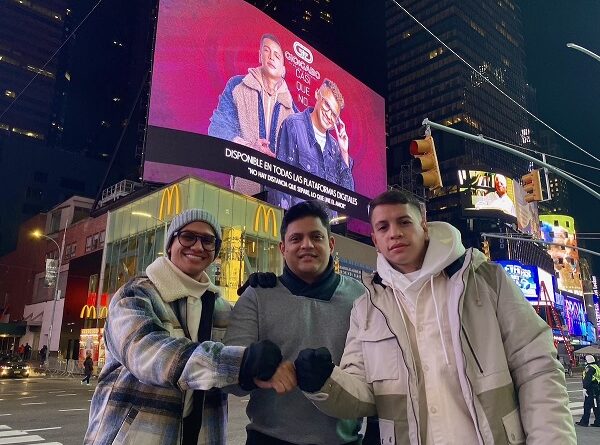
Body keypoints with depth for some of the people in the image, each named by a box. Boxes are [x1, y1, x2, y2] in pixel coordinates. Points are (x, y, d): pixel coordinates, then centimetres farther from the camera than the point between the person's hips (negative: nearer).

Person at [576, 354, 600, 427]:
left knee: (587, 406, -4)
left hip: (591, 390, -9)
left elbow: (587, 379, -23)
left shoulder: (589, 368, -15)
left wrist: (585, 388, -23)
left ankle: (584, 422, -1)